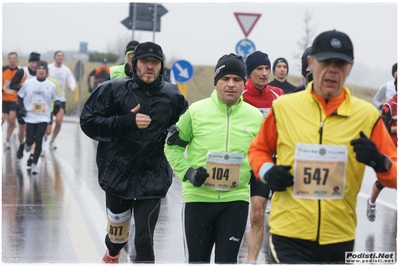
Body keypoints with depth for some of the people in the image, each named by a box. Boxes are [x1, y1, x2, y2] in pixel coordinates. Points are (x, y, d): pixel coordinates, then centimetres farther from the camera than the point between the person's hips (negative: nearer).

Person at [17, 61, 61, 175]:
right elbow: (20, 96, 9)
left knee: (39, 141, -6)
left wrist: (58, 103, -16)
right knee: (30, 140, 0)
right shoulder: (28, 83, -2)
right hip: (30, 117, 0)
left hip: (43, 117, 0)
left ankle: (34, 164, 9)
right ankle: (28, 143, 40)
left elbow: (56, 98, 7)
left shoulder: (51, 85, -1)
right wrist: (21, 108, -5)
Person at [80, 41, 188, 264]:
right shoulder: (114, 90, -6)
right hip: (118, 175, 1)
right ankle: (112, 254, 56)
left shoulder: (173, 96, -2)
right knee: (118, 232, 20)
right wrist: (126, 122, -18)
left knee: (144, 239, -9)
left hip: (153, 180, -1)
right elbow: (88, 122, -9)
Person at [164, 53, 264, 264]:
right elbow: (173, 146, 4)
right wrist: (187, 172, -9)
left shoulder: (255, 117, 2)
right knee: (197, 259, 9)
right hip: (198, 198, -1)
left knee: (227, 260, 3)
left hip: (236, 200, 1)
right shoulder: (196, 111, -4)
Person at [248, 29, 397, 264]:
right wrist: (267, 172, -5)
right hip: (289, 235, -2)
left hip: (340, 238, 2)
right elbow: (259, 149, 15)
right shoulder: (283, 107, 1)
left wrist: (379, 163, -20)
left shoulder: (367, 115, 0)